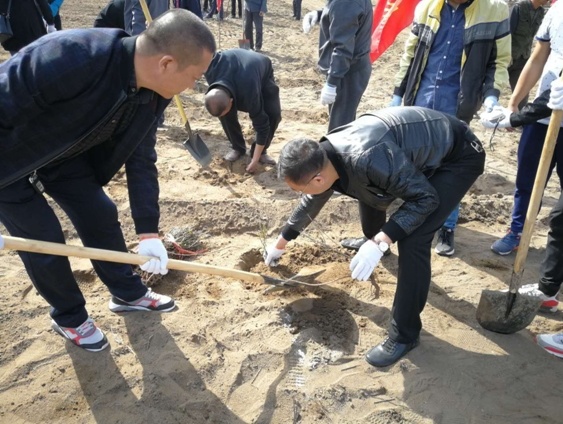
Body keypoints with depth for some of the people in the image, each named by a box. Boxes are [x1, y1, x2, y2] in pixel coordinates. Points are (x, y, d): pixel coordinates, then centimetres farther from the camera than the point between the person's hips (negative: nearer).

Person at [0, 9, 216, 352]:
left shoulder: (153, 95, -15)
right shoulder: (70, 57, -40)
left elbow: (141, 159, -8)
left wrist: (148, 232, -10)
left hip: (64, 155, 6)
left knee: (101, 216, 9)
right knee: (44, 239, -1)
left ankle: (128, 293, 31)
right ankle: (69, 318, 25)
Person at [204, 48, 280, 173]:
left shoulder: (249, 93, -48)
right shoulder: (211, 70, -39)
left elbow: (262, 124, -36)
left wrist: (255, 160, -31)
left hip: (263, 73, -3)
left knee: (273, 114, -24)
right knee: (225, 113, -18)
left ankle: (262, 151, -2)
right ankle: (237, 147, 5)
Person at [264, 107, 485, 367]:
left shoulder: (368, 159, -39)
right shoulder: (324, 156, -10)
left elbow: (425, 198, -27)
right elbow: (312, 202, 10)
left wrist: (380, 243, -32)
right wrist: (280, 243, 20)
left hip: (459, 156, -8)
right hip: (424, 145, 8)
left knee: (412, 240, -19)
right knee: (369, 192, 21)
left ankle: (404, 335, -3)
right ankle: (372, 241, 53)